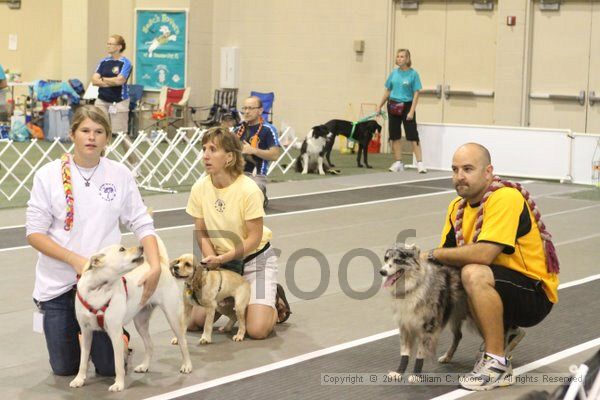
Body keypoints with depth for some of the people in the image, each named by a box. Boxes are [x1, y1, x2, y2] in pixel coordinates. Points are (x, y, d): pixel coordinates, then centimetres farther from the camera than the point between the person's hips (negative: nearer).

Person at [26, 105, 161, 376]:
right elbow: (34, 233, -6)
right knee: (64, 368, 8)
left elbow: (142, 224, 0)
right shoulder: (49, 175, -6)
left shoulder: (120, 174, -2)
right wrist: (75, 259, -18)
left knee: (110, 367, 2)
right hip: (58, 282, 0)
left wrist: (155, 265, -15)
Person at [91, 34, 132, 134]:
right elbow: (94, 80, 1)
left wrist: (103, 79, -2)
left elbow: (119, 80, -17)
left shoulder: (125, 63, -5)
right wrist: (111, 83, -12)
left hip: (119, 101, -5)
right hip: (102, 100, 5)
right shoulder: (104, 62, 9)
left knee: (119, 132, -3)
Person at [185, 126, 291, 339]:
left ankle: (275, 298, 15)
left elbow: (254, 238, -18)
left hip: (254, 257, -4)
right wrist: (211, 259, -15)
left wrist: (222, 258, -25)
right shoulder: (199, 188, -10)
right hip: (221, 260, 4)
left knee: (257, 330, -18)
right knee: (192, 321, -5)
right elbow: (202, 232, 0)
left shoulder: (249, 190, -23)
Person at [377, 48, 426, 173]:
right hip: (393, 106, 5)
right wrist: (379, 106, 13)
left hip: (407, 106, -5)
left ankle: (420, 163, -7)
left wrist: (411, 111, -16)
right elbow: (387, 91, 14)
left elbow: (416, 94, -9)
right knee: (395, 136, 8)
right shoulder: (394, 73, 6)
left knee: (413, 136, -7)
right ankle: (398, 163, 16)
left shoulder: (413, 74, -7)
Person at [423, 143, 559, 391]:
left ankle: (498, 365, -19)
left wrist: (432, 255, -20)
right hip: (497, 287, 9)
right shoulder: (457, 207, 4)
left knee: (473, 273, -31)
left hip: (535, 295, -8)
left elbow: (483, 254, -32)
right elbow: (448, 254, 2)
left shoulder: (506, 198, -22)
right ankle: (503, 333, 17)